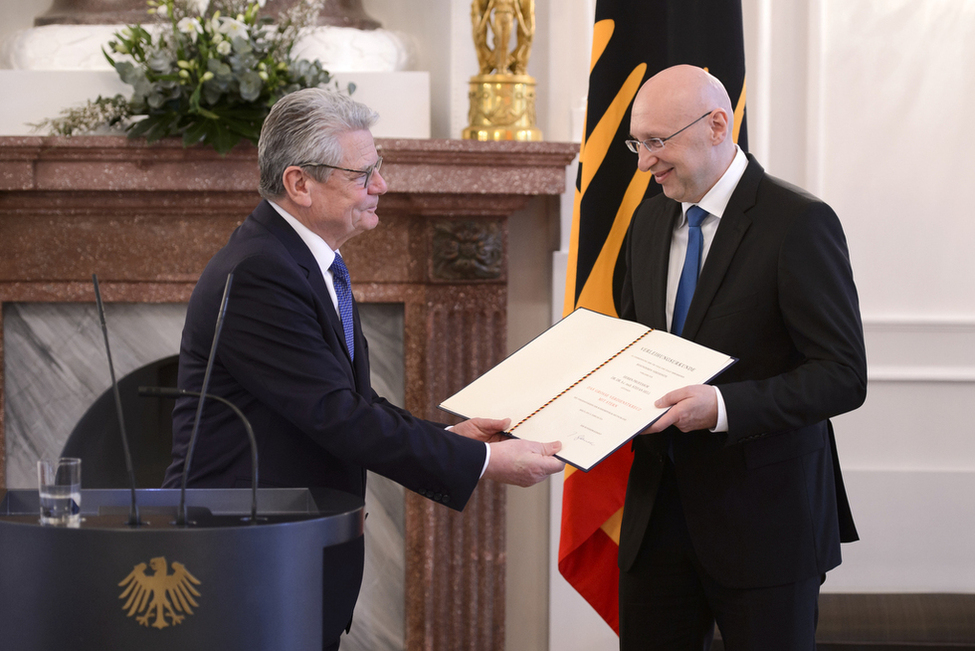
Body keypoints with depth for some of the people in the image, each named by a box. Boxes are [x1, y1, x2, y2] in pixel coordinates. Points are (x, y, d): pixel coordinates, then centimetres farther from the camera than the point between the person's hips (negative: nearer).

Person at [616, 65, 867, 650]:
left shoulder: (799, 223, -12)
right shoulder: (649, 221, 11)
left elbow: (843, 376, -16)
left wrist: (724, 407, -28)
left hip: (762, 515, -6)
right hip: (658, 512, 6)